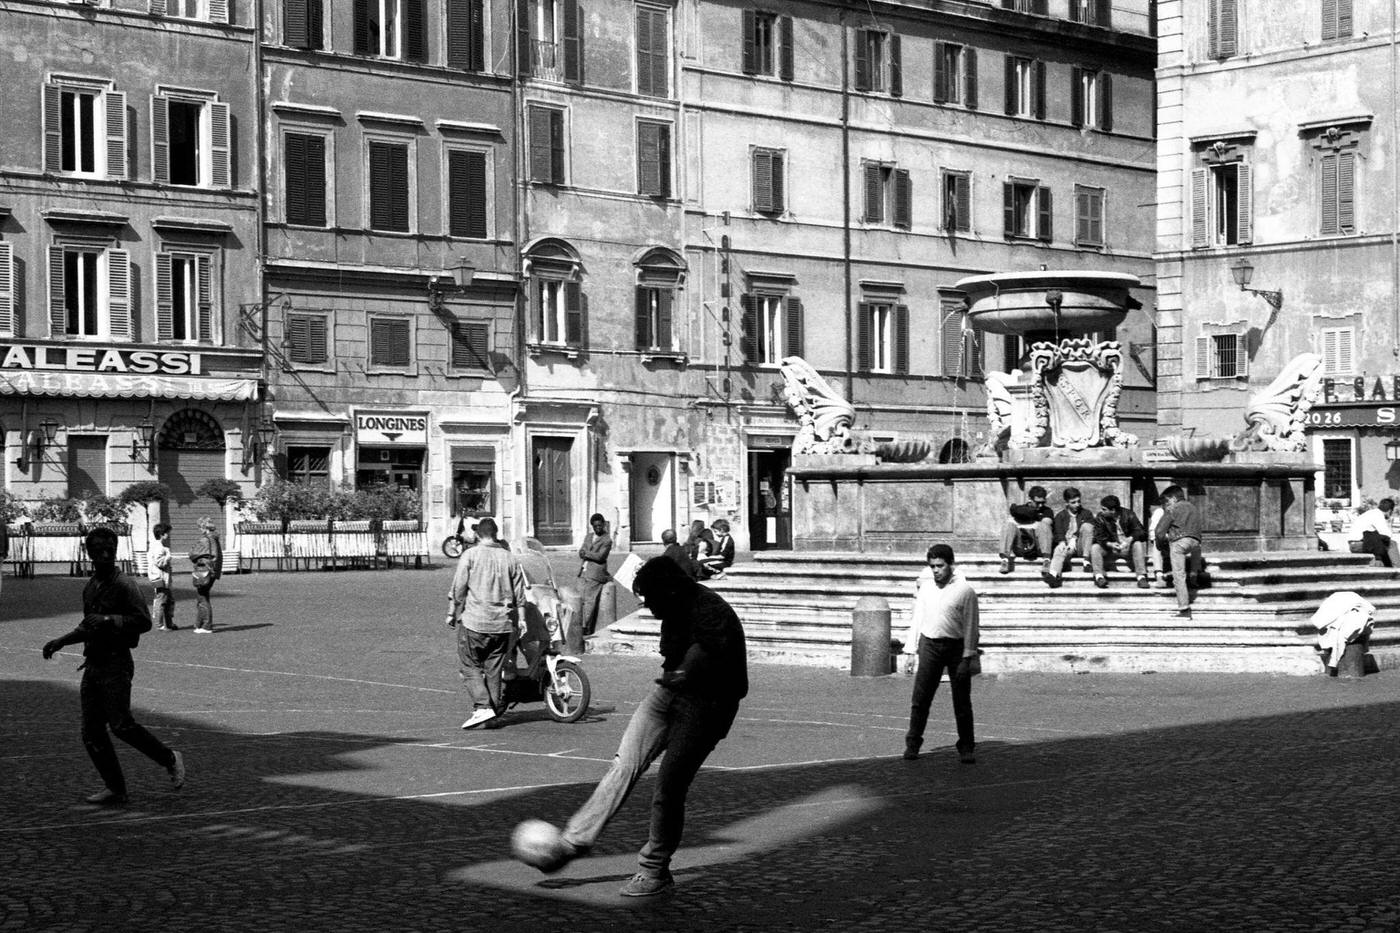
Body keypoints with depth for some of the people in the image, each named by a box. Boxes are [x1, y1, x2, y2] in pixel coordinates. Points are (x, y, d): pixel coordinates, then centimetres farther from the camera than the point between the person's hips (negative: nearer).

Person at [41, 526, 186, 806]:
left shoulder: (124, 585, -9)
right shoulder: (90, 587, 15)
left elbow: (144, 621, -18)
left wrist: (108, 620, -24)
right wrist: (61, 642, 23)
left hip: (116, 664, -8)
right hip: (93, 665, 8)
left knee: (121, 724, -14)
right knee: (91, 732, 2)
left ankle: (170, 759, 6)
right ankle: (115, 790, 8)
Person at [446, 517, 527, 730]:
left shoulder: (470, 555, -4)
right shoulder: (509, 557, 7)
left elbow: (458, 588, -7)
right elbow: (520, 593, 9)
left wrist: (452, 613, 2)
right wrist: (521, 619, 14)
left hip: (474, 621, -4)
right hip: (503, 624, 4)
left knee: (471, 666, 2)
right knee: (494, 669, 12)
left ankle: (482, 707, -13)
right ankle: (494, 709, 13)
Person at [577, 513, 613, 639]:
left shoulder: (607, 540, -3)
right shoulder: (588, 536, 19)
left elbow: (600, 556, -13)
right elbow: (581, 553, 11)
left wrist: (586, 553, -5)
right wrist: (592, 555, -8)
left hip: (595, 573, -7)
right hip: (583, 572, 7)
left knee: (590, 600, -9)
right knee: (582, 600, 3)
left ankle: (586, 628, -10)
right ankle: (587, 628, 6)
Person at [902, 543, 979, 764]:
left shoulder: (965, 590, -9)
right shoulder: (924, 583, 2)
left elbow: (970, 625, -6)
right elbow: (917, 617, 9)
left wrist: (967, 657, -9)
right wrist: (911, 650, 7)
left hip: (956, 646, -2)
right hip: (929, 644, 2)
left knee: (962, 702, 3)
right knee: (920, 698, 0)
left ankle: (966, 748, 13)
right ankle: (912, 744, 10)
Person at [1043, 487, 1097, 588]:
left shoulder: (1087, 514, 15)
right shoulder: (1060, 516, 15)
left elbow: (1092, 531, 3)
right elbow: (1058, 534, 5)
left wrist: (1073, 541, -13)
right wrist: (1062, 543, -19)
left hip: (1080, 546, 1)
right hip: (1066, 545, -1)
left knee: (1086, 526, -24)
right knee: (1059, 550, -36)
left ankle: (1086, 559, -27)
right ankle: (1053, 575, -65)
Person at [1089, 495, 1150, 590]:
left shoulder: (1128, 515, -7)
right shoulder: (1100, 518, -6)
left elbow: (1141, 532, -13)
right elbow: (1098, 537, -12)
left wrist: (1130, 539, -33)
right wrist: (1110, 544, -32)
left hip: (1127, 549, -1)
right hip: (1109, 549, 1)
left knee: (1137, 544, -30)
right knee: (1095, 547, -26)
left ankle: (1141, 577, -33)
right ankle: (1099, 576, -36)